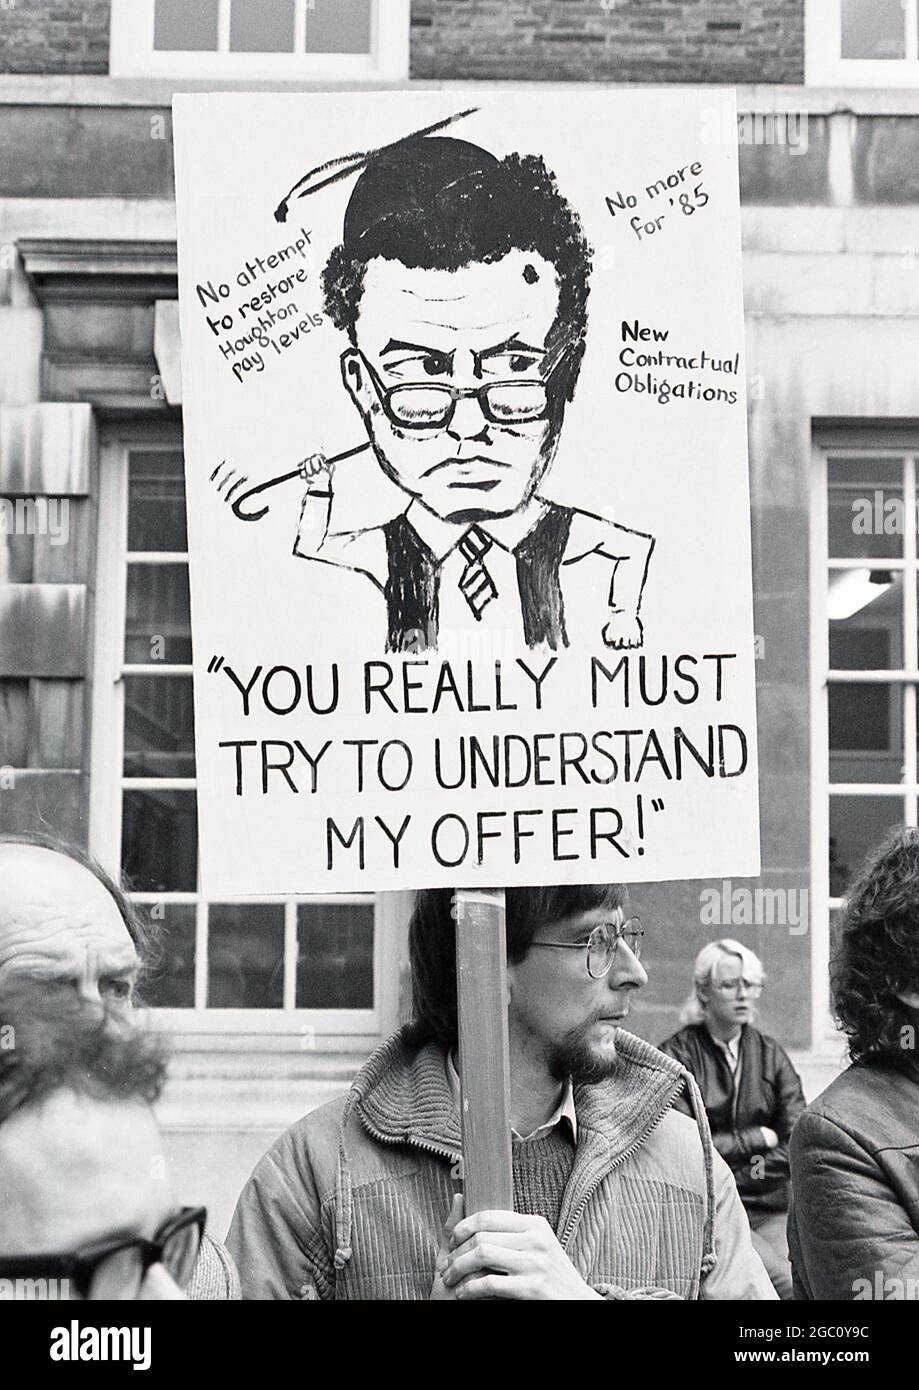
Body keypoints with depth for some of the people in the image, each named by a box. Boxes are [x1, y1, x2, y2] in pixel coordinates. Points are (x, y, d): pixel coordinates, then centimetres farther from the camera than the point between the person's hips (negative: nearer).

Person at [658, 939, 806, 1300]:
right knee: (790, 1284, -25)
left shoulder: (771, 1054, 12)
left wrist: (734, 1175, -7)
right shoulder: (676, 1055, -2)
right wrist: (760, 1138, -1)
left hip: (771, 1207, 4)